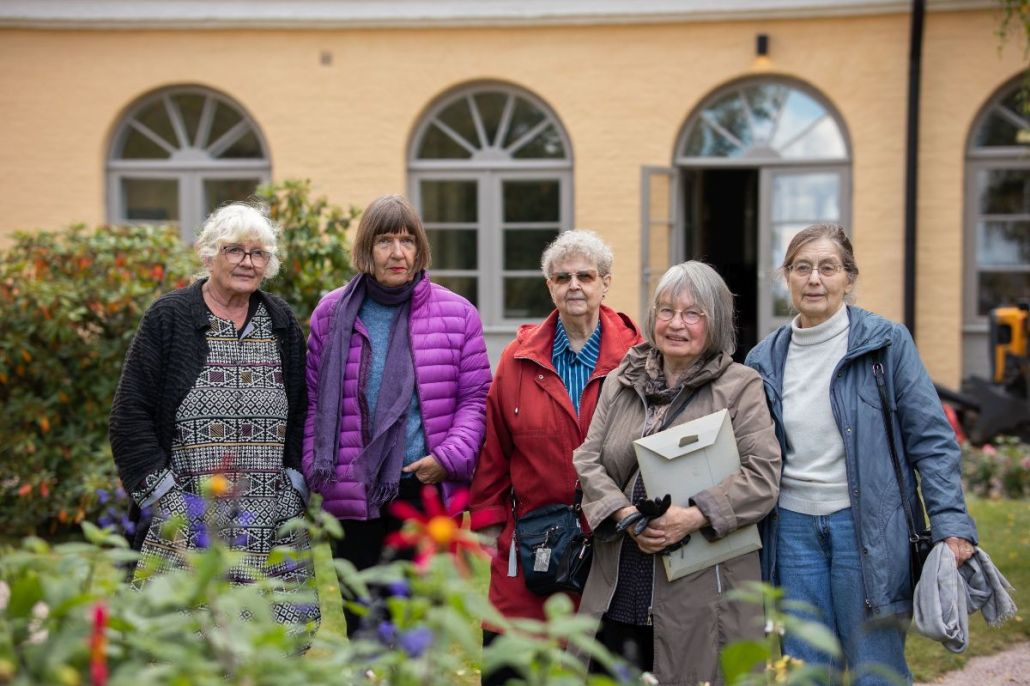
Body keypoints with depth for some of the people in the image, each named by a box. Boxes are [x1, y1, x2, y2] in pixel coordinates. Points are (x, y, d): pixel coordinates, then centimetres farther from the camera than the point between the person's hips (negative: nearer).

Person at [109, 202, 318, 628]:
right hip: (188, 528, -3)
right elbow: (131, 415, 0)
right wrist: (166, 498, -7)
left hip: (273, 529, 3)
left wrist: (295, 489, 5)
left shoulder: (281, 323, 13)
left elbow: (302, 414, 17)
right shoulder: (169, 318, 2)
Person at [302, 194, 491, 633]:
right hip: (353, 497, 1)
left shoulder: (456, 314, 2)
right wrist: (315, 470, -1)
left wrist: (449, 457, -9)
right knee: (361, 623, 8)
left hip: (429, 493, -1)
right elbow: (314, 401, 9)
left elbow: (476, 398, 4)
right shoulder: (332, 315, 5)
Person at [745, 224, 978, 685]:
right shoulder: (765, 359, 8)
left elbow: (932, 439, -5)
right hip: (793, 528, 4)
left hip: (868, 527, -4)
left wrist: (951, 524, -14)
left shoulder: (885, 342, -3)